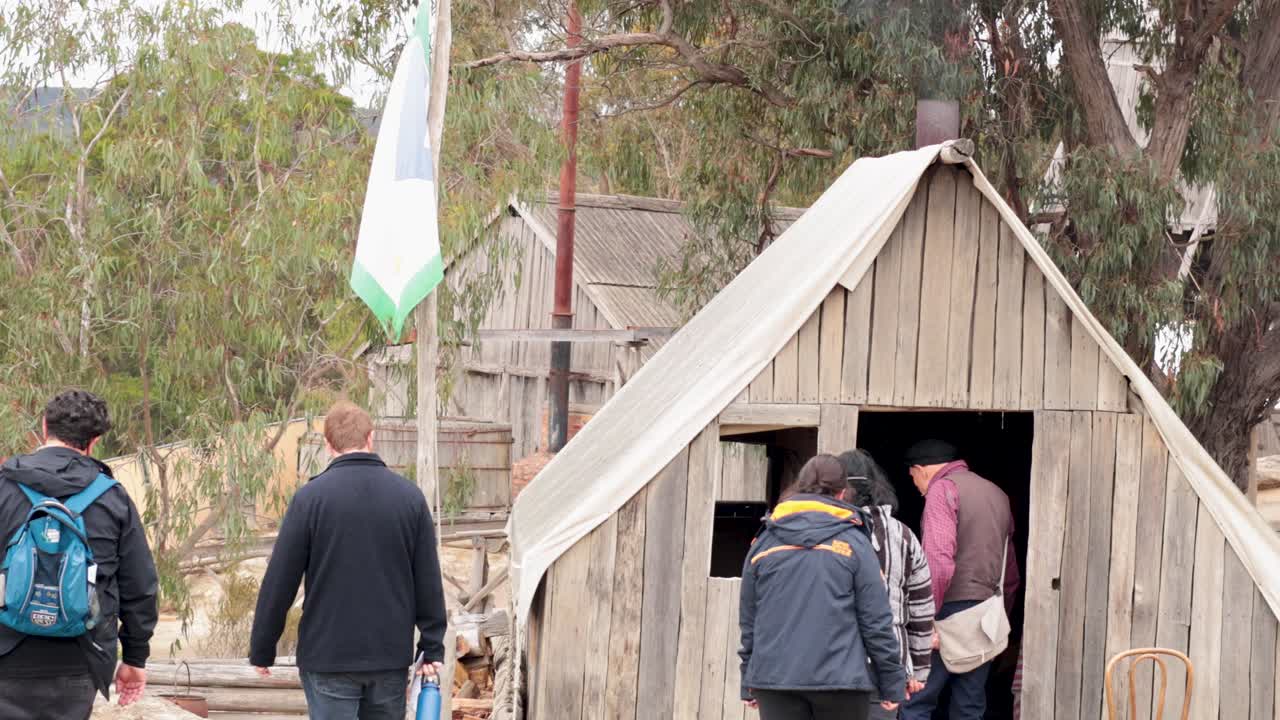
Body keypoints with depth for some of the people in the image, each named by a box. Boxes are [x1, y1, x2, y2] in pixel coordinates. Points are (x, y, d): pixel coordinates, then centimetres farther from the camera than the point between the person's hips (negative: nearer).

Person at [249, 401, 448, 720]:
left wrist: (261, 650, 4)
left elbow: (280, 580, -6)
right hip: (391, 657, 3)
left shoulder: (311, 496, -7)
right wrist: (432, 648, 11)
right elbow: (428, 581, 4)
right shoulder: (410, 496, 2)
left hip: (328, 657, -3)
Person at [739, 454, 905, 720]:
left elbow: (748, 619, 13)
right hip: (840, 678, -2)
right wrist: (892, 683, 6)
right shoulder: (854, 543, 0)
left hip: (774, 678, 2)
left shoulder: (763, 544, 9)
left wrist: (749, 684, 21)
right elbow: (876, 620, -2)